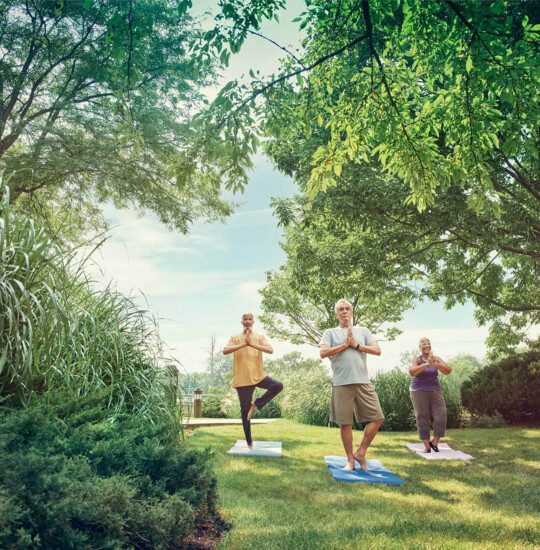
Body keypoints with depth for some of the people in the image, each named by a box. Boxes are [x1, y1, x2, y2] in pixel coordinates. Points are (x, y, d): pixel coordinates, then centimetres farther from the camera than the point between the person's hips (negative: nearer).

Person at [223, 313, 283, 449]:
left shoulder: (260, 337, 3)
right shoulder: (235, 338, 1)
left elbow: (270, 350, -15)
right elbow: (225, 351, -16)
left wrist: (252, 344, -25)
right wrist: (243, 344, -25)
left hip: (259, 376, 1)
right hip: (242, 379, -1)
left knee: (278, 386, -22)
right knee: (245, 411, 4)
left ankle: (255, 404, -3)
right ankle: (249, 443, 19)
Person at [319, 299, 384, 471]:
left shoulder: (363, 331, 15)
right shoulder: (330, 332, 9)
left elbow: (377, 350, 5)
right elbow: (323, 353, -6)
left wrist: (356, 344, -5)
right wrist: (345, 344, -6)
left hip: (363, 382, 3)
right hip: (341, 383, -2)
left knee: (377, 418, -2)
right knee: (345, 423, 3)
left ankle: (361, 453, 14)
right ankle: (350, 460, 18)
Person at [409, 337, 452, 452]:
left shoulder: (436, 359, 2)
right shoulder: (417, 359, -5)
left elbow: (448, 371, -14)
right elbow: (412, 372, -24)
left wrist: (434, 364, -30)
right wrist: (427, 364, -33)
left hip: (434, 391, 2)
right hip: (419, 391, -2)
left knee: (441, 417, -4)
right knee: (422, 419, 0)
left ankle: (435, 442, 15)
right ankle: (426, 446, 11)